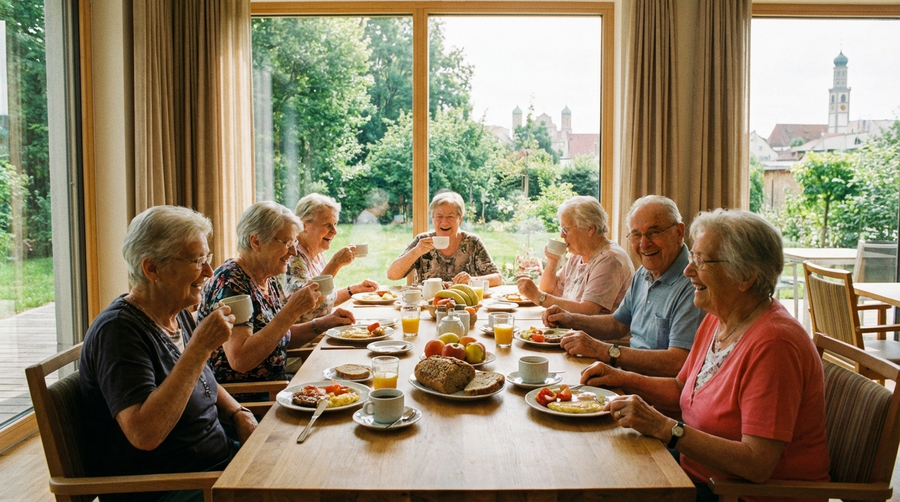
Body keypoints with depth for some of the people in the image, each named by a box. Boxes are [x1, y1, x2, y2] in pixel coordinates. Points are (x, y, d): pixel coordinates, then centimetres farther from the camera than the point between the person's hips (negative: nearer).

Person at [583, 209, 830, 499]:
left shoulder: (772, 344, -26)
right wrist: (623, 379, 2)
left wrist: (664, 428, -29)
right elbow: (681, 389, 17)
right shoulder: (716, 320, 4)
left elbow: (757, 465, -29)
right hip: (699, 475, 8)